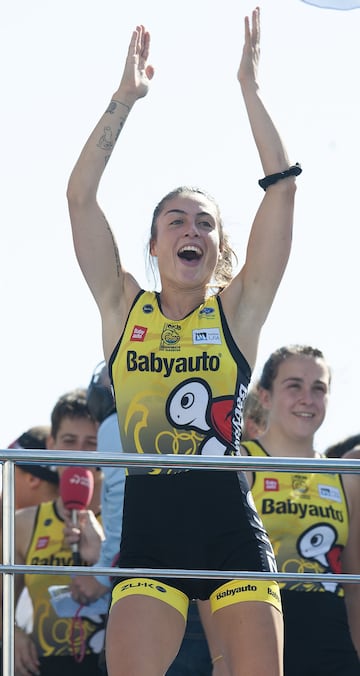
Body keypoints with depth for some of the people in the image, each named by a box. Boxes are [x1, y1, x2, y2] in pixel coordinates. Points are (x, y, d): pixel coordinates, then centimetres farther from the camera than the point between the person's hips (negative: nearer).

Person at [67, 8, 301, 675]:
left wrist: (250, 86, 2)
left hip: (231, 526, 0)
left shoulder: (237, 309, 7)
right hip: (148, 526, 0)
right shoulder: (125, 310, 10)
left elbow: (281, 187, 1)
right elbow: (81, 194, 4)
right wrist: (126, 96, 4)